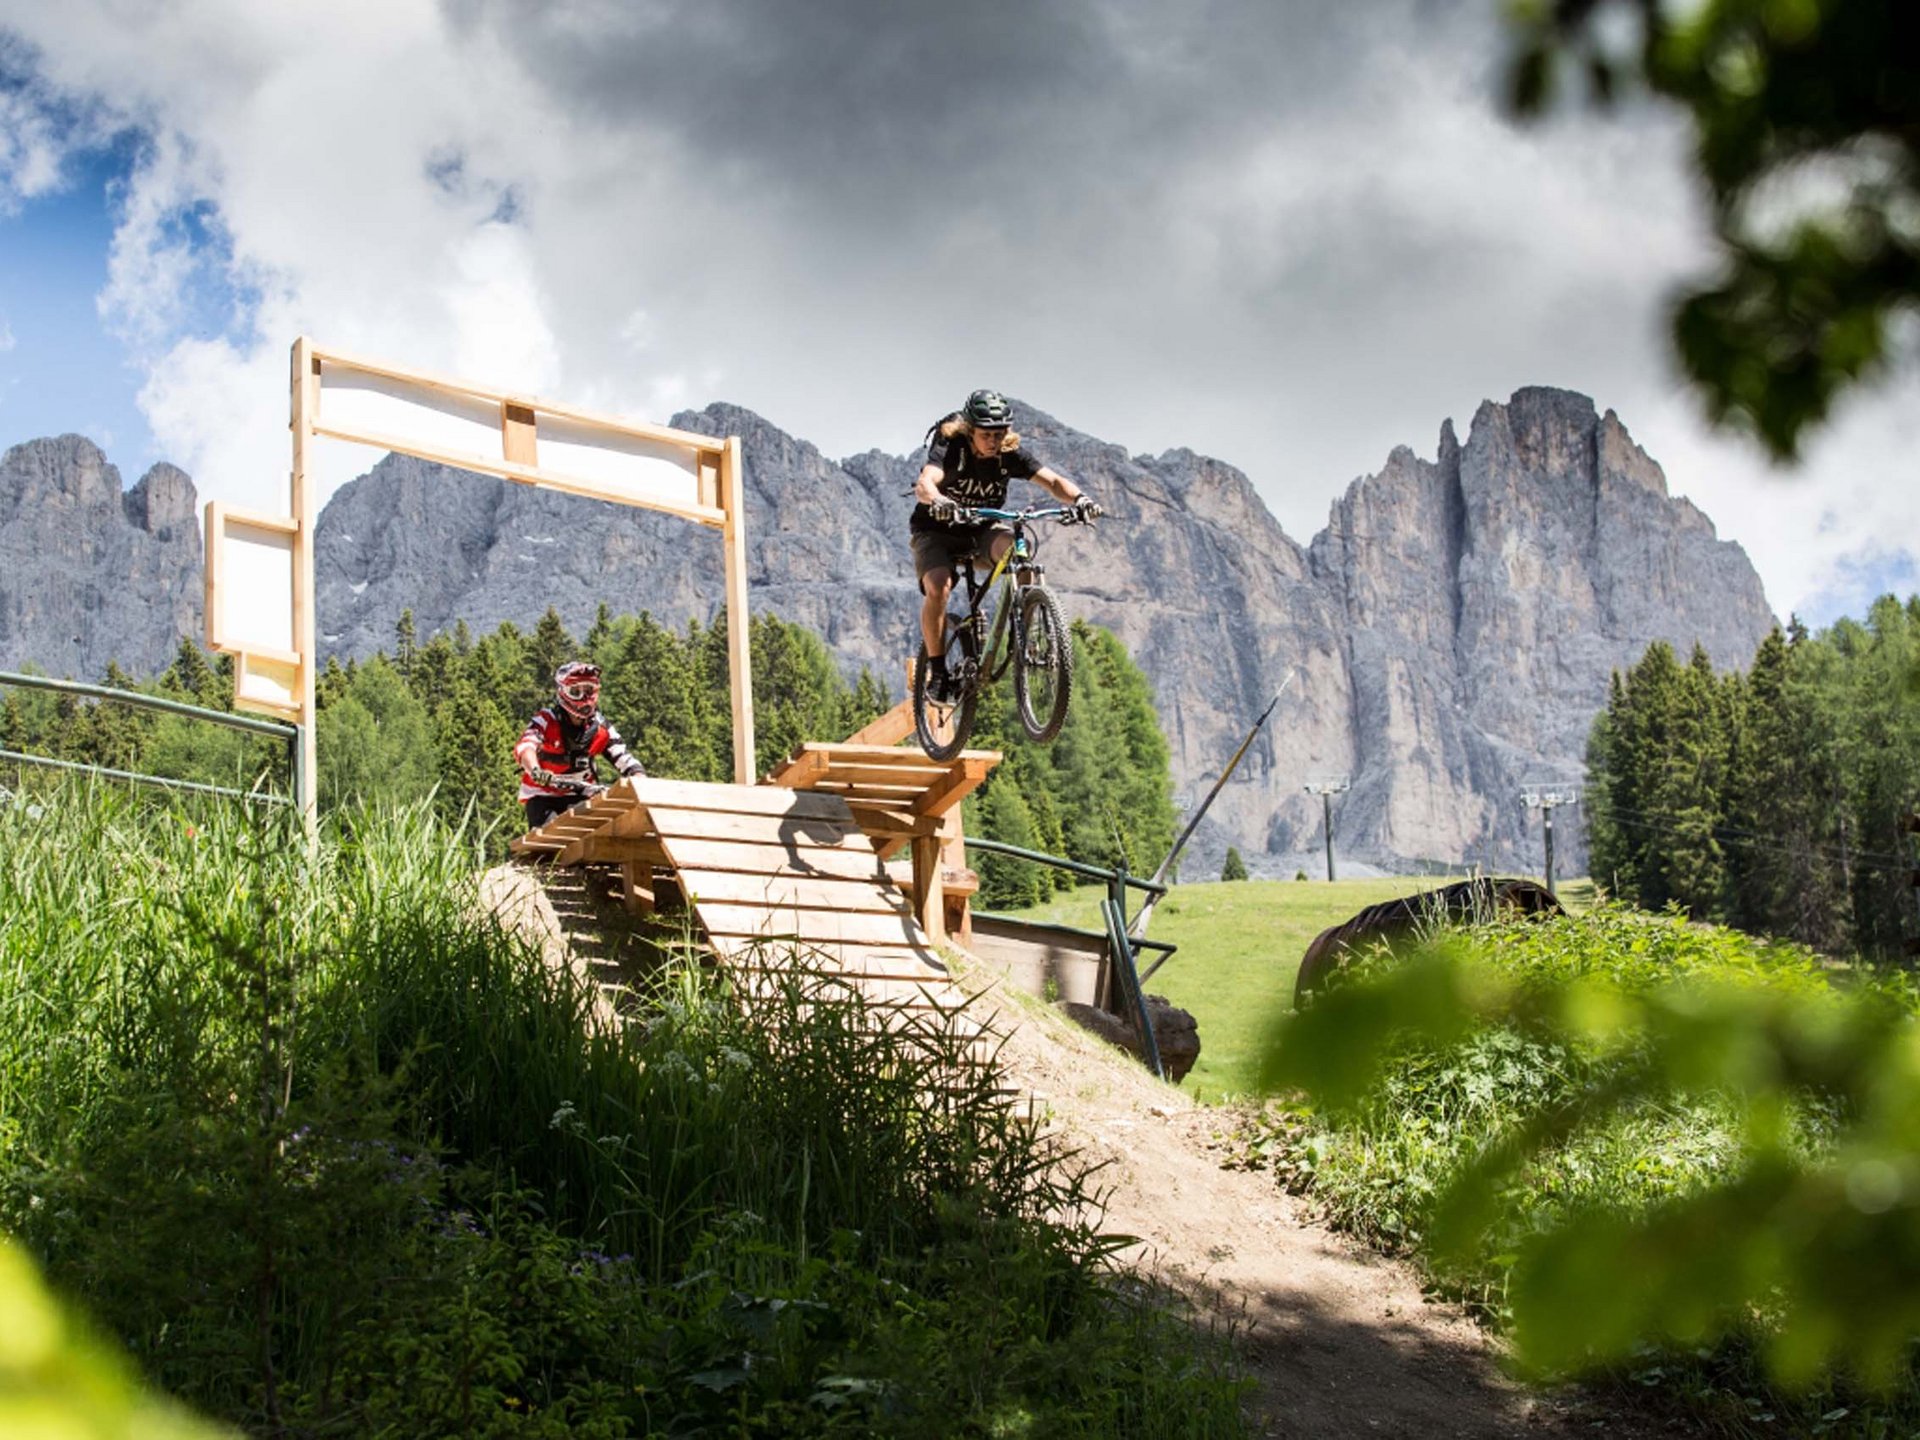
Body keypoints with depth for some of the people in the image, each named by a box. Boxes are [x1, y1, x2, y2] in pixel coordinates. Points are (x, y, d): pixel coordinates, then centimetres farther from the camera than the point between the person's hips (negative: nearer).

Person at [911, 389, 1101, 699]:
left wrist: (1079, 499, -42)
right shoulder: (950, 447, -25)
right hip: (937, 530, -3)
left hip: (982, 530, 3)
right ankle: (937, 670, -16)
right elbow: (924, 483, -43)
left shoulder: (1009, 454, -14)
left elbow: (1052, 480, -21)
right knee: (938, 587, -29)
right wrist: (938, 502, -66)